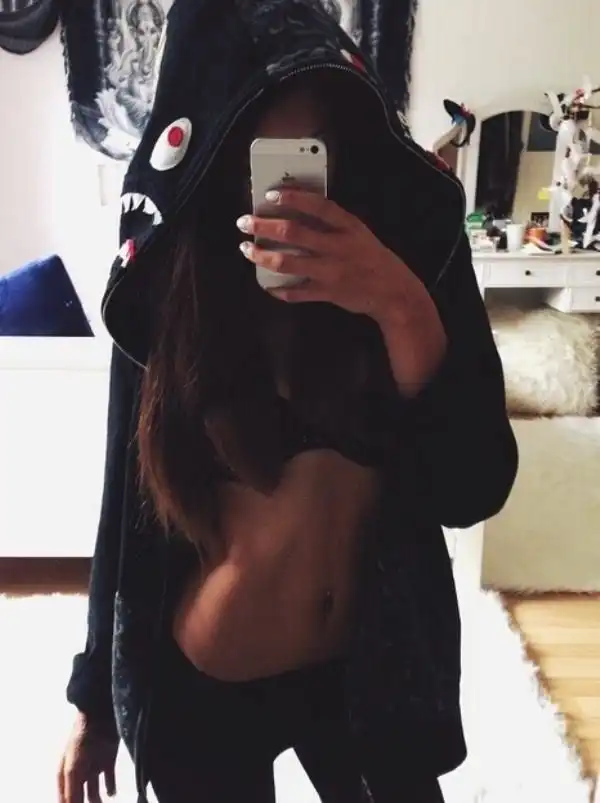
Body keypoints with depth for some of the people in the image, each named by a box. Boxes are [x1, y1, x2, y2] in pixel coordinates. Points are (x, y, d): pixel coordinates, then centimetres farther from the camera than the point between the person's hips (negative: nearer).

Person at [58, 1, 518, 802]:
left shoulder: (416, 243, -14)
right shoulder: (168, 280, -14)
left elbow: (474, 491, -18)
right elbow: (131, 498, -5)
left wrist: (403, 309, -33)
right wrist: (97, 695, 4)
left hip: (376, 663, 1)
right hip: (199, 680, 0)